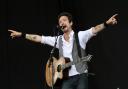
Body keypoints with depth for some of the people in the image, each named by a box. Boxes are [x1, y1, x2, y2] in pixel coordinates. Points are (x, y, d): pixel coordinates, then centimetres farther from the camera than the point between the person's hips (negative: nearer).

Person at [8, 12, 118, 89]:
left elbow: (94, 30, -16)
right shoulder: (58, 40, 12)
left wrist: (106, 23, -33)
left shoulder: (80, 35, 0)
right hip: (67, 77, 4)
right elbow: (38, 38, 14)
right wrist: (21, 34, 14)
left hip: (81, 75, -4)